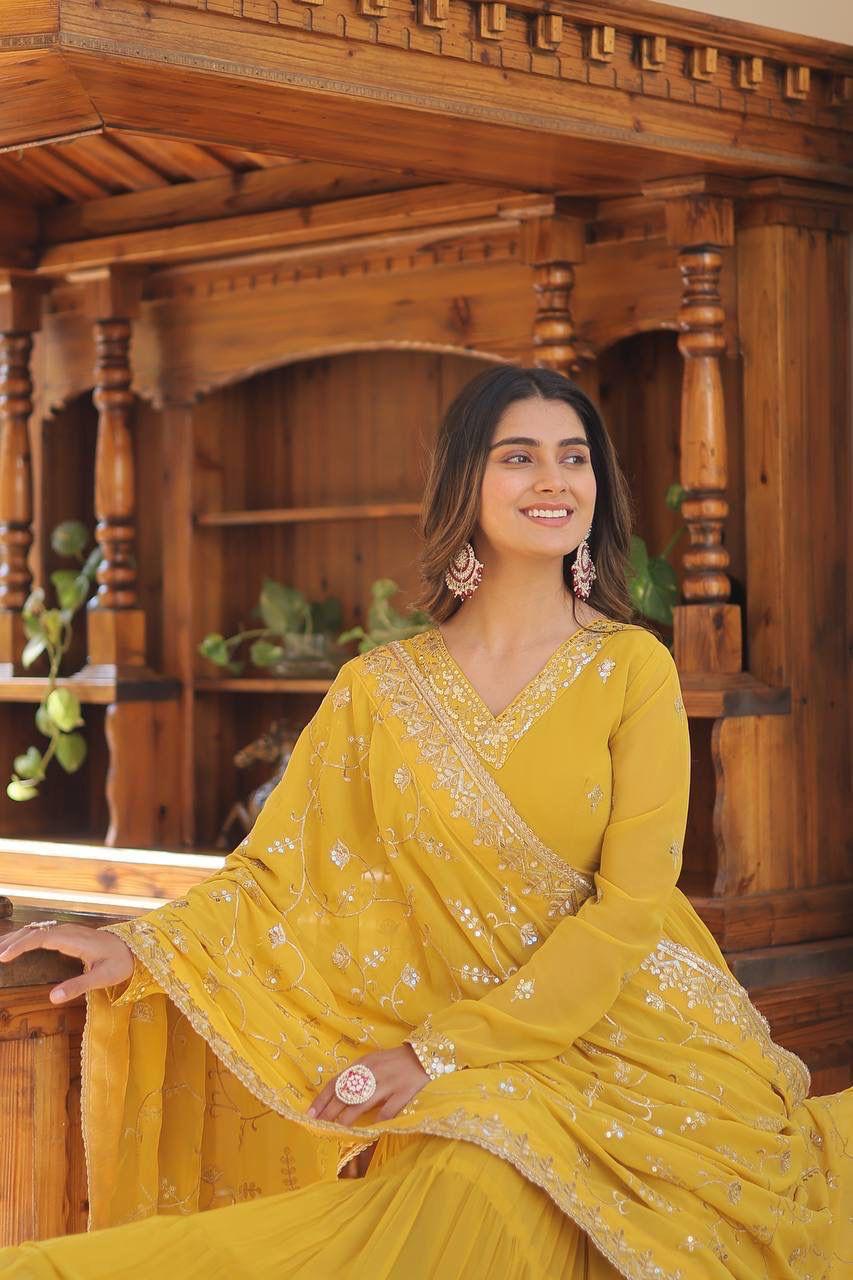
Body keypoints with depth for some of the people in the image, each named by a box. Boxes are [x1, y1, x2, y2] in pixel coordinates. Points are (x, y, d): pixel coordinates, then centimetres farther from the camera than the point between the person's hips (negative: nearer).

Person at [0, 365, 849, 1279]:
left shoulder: (632, 666, -2)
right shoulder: (380, 689, 6)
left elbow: (630, 905, -8)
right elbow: (284, 869, 3)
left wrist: (440, 1049, -14)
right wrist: (143, 945, -17)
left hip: (628, 1028, -2)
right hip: (453, 1079, 2)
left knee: (476, 1186, -32)